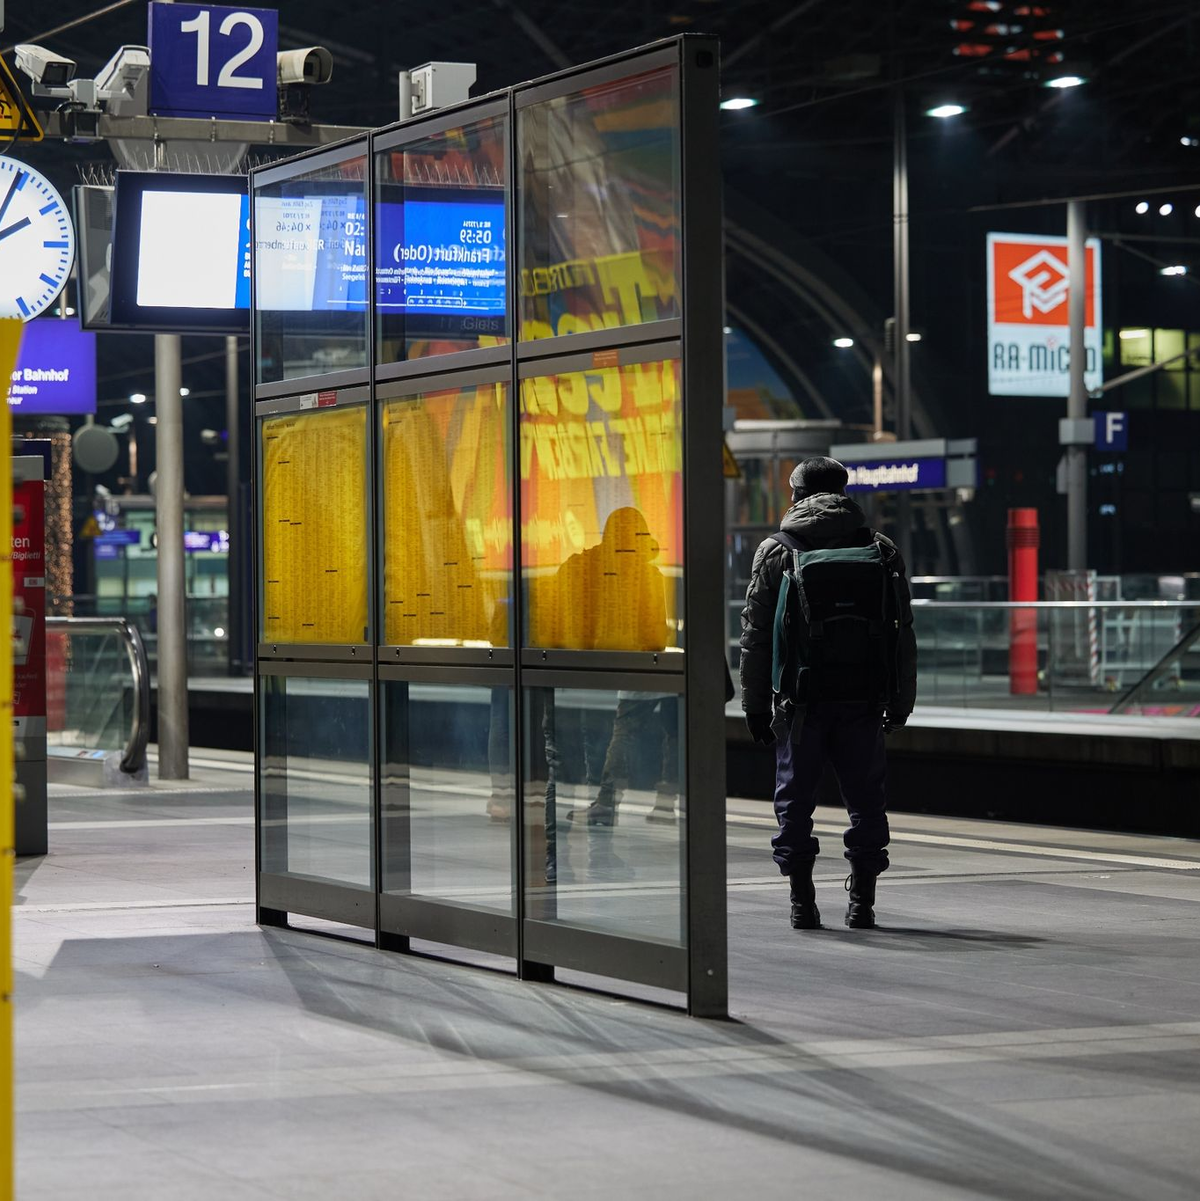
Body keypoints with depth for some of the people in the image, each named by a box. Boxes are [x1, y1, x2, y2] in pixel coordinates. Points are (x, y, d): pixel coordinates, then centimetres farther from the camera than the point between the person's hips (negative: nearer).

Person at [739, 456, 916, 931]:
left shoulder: (775, 553, 1)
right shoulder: (882, 552, 5)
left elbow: (755, 637, 1)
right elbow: (903, 634, 7)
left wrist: (755, 707, 6)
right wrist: (900, 702, 13)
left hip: (799, 699, -1)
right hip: (863, 699, 1)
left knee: (795, 801, 6)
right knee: (865, 798, 9)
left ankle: (802, 902, 5)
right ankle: (861, 901, 8)